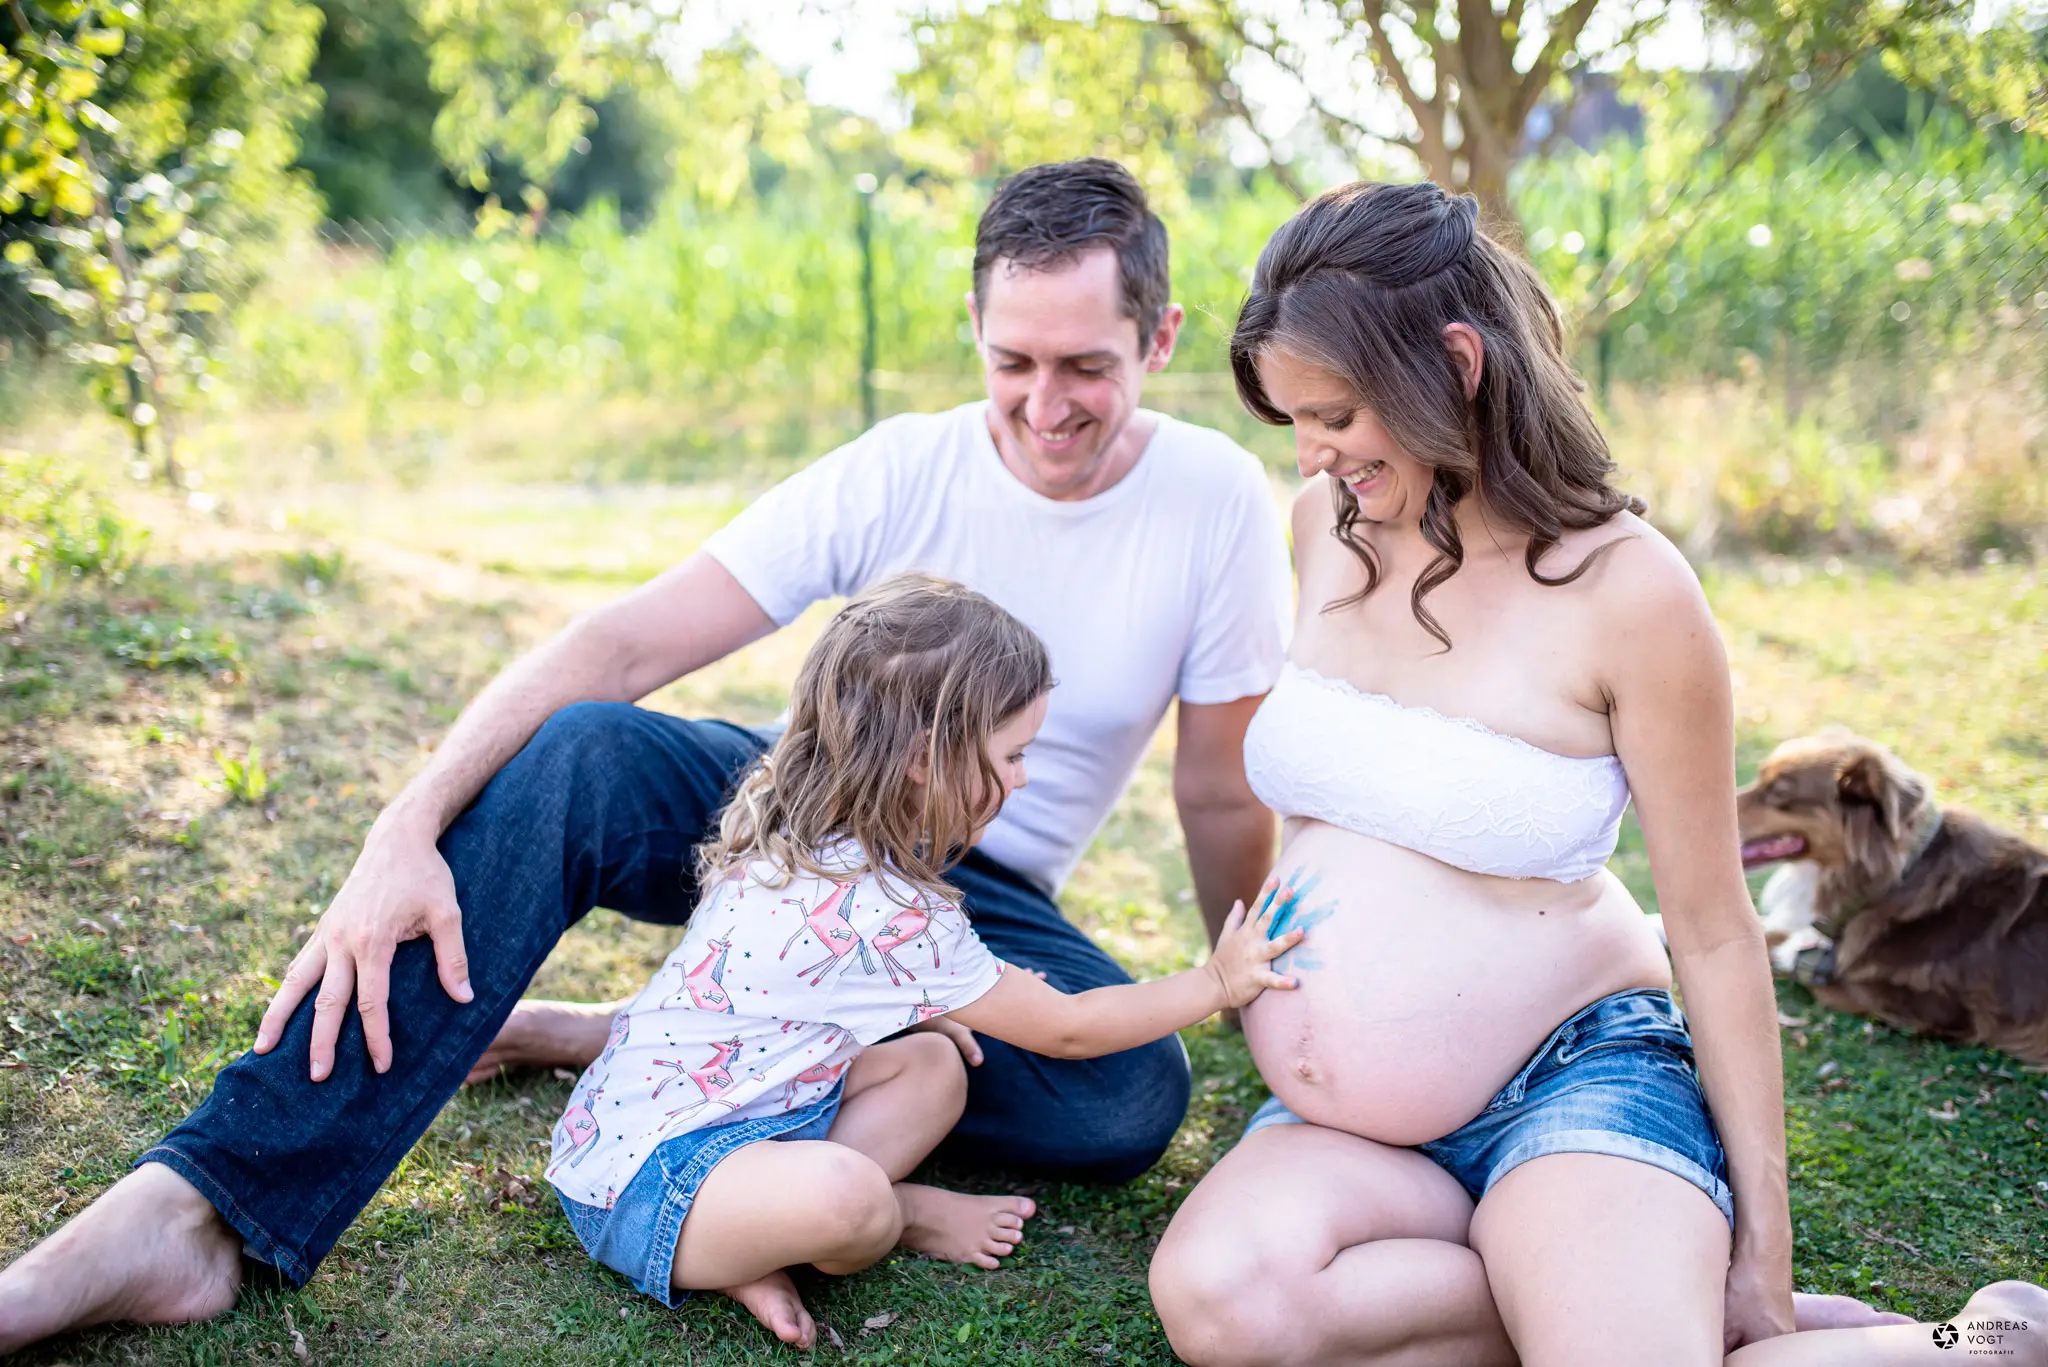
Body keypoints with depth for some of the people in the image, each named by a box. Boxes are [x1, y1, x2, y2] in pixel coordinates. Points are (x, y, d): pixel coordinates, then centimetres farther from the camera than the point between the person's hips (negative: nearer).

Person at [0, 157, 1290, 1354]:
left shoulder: (1218, 500, -12)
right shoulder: (901, 472, -13)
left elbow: (1221, 793, -3)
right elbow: (622, 643, -20)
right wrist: (408, 831, -31)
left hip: (976, 896, 1)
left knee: (1134, 1094, -31)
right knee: (579, 753, -31)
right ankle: (202, 1210, -31)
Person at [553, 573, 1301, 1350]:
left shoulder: (794, 829, 2)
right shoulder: (891, 914, -26)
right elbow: (1067, 1030, -13)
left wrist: (982, 987, 15)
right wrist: (1218, 982, -2)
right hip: (639, 1176, -10)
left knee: (933, 1065, 14)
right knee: (844, 1198, -37)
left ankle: (757, 1238, -3)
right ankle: (901, 1214, 0)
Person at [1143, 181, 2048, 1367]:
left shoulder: (1624, 588, -14)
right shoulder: (1331, 522, 2)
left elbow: (1714, 931, -8)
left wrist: (1764, 1246, -4)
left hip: (1572, 1080, -4)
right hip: (1354, 1117, 5)